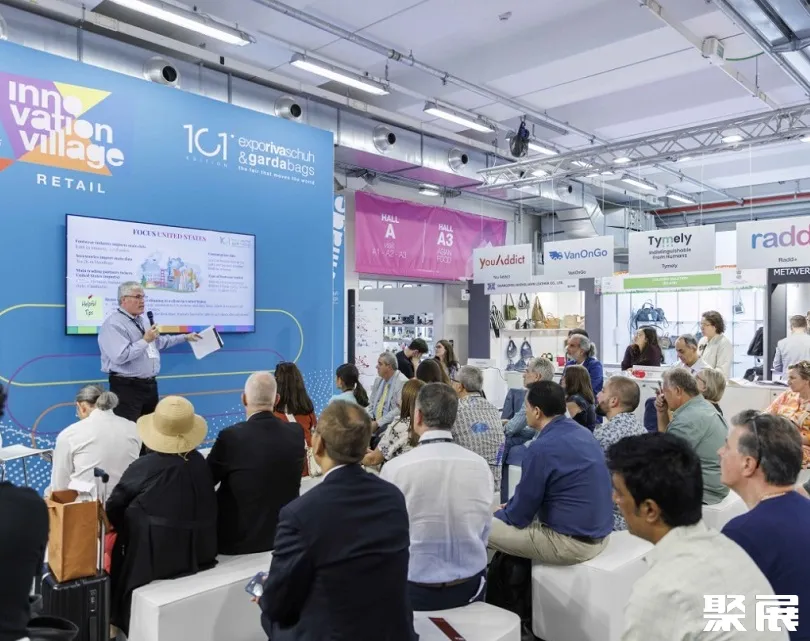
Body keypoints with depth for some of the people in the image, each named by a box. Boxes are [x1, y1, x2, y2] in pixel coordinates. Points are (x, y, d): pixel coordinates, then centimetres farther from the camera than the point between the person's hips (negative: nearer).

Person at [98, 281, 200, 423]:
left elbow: (160, 342, 29)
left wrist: (185, 337, 30)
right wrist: (145, 340, -19)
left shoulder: (142, 321, 14)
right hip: (127, 388, -9)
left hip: (149, 385, 9)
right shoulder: (114, 324, -15)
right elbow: (120, 357, -27)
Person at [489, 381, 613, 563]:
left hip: (571, 542, -9)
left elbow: (520, 516, -11)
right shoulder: (582, 432, 5)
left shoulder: (542, 447, -21)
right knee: (506, 515, 24)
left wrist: (500, 514, 9)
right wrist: (511, 507, 20)